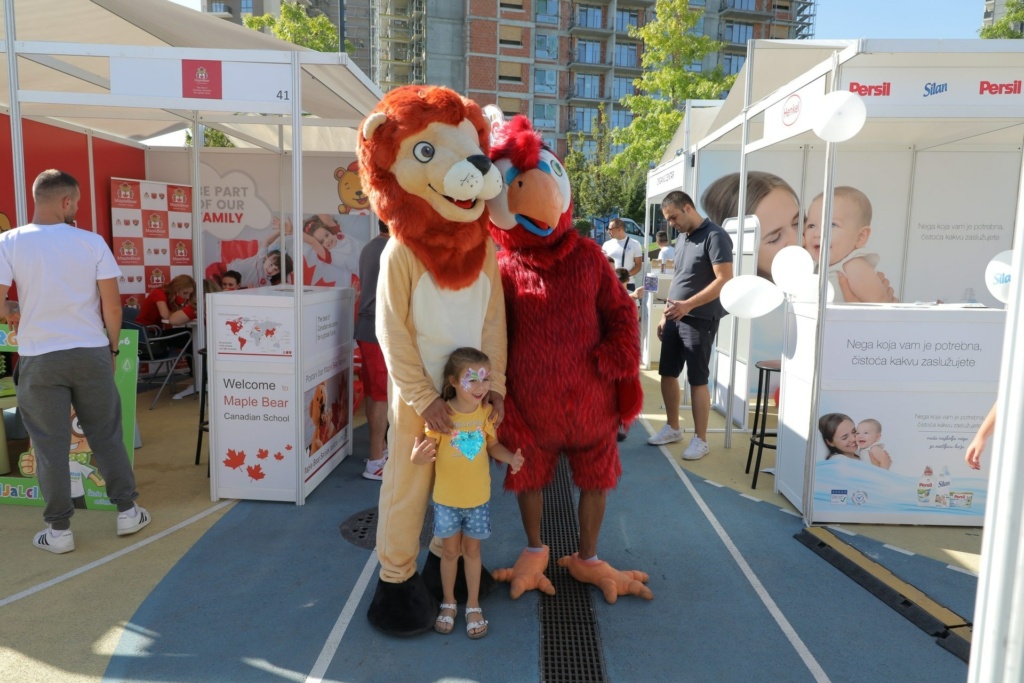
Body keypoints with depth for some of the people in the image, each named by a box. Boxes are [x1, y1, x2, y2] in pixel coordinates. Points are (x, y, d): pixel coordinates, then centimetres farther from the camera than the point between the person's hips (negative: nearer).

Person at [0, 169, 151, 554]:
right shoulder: (92, 242, -4)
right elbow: (112, 305, -6)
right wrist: (113, 347, 8)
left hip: (39, 358, 0)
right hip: (91, 353, 1)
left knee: (50, 445, 8)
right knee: (106, 436, 12)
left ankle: (59, 530, 17)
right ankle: (127, 511, 21)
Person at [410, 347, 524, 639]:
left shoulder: (486, 412, -9)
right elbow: (429, 449, -16)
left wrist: (511, 458, -14)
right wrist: (418, 457, -39)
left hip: (478, 497, 2)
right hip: (446, 498, -2)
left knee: (472, 550, 16)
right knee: (450, 551, 15)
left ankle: (473, 605, 33)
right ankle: (448, 603, 36)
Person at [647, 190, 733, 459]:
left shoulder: (715, 236, -12)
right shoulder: (682, 239, 15)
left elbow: (725, 280, -19)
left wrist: (688, 305, -24)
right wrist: (665, 315, 17)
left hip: (700, 320, -8)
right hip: (675, 318, 8)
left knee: (697, 380, -2)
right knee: (667, 374, 11)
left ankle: (701, 440, 10)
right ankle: (672, 428, 28)